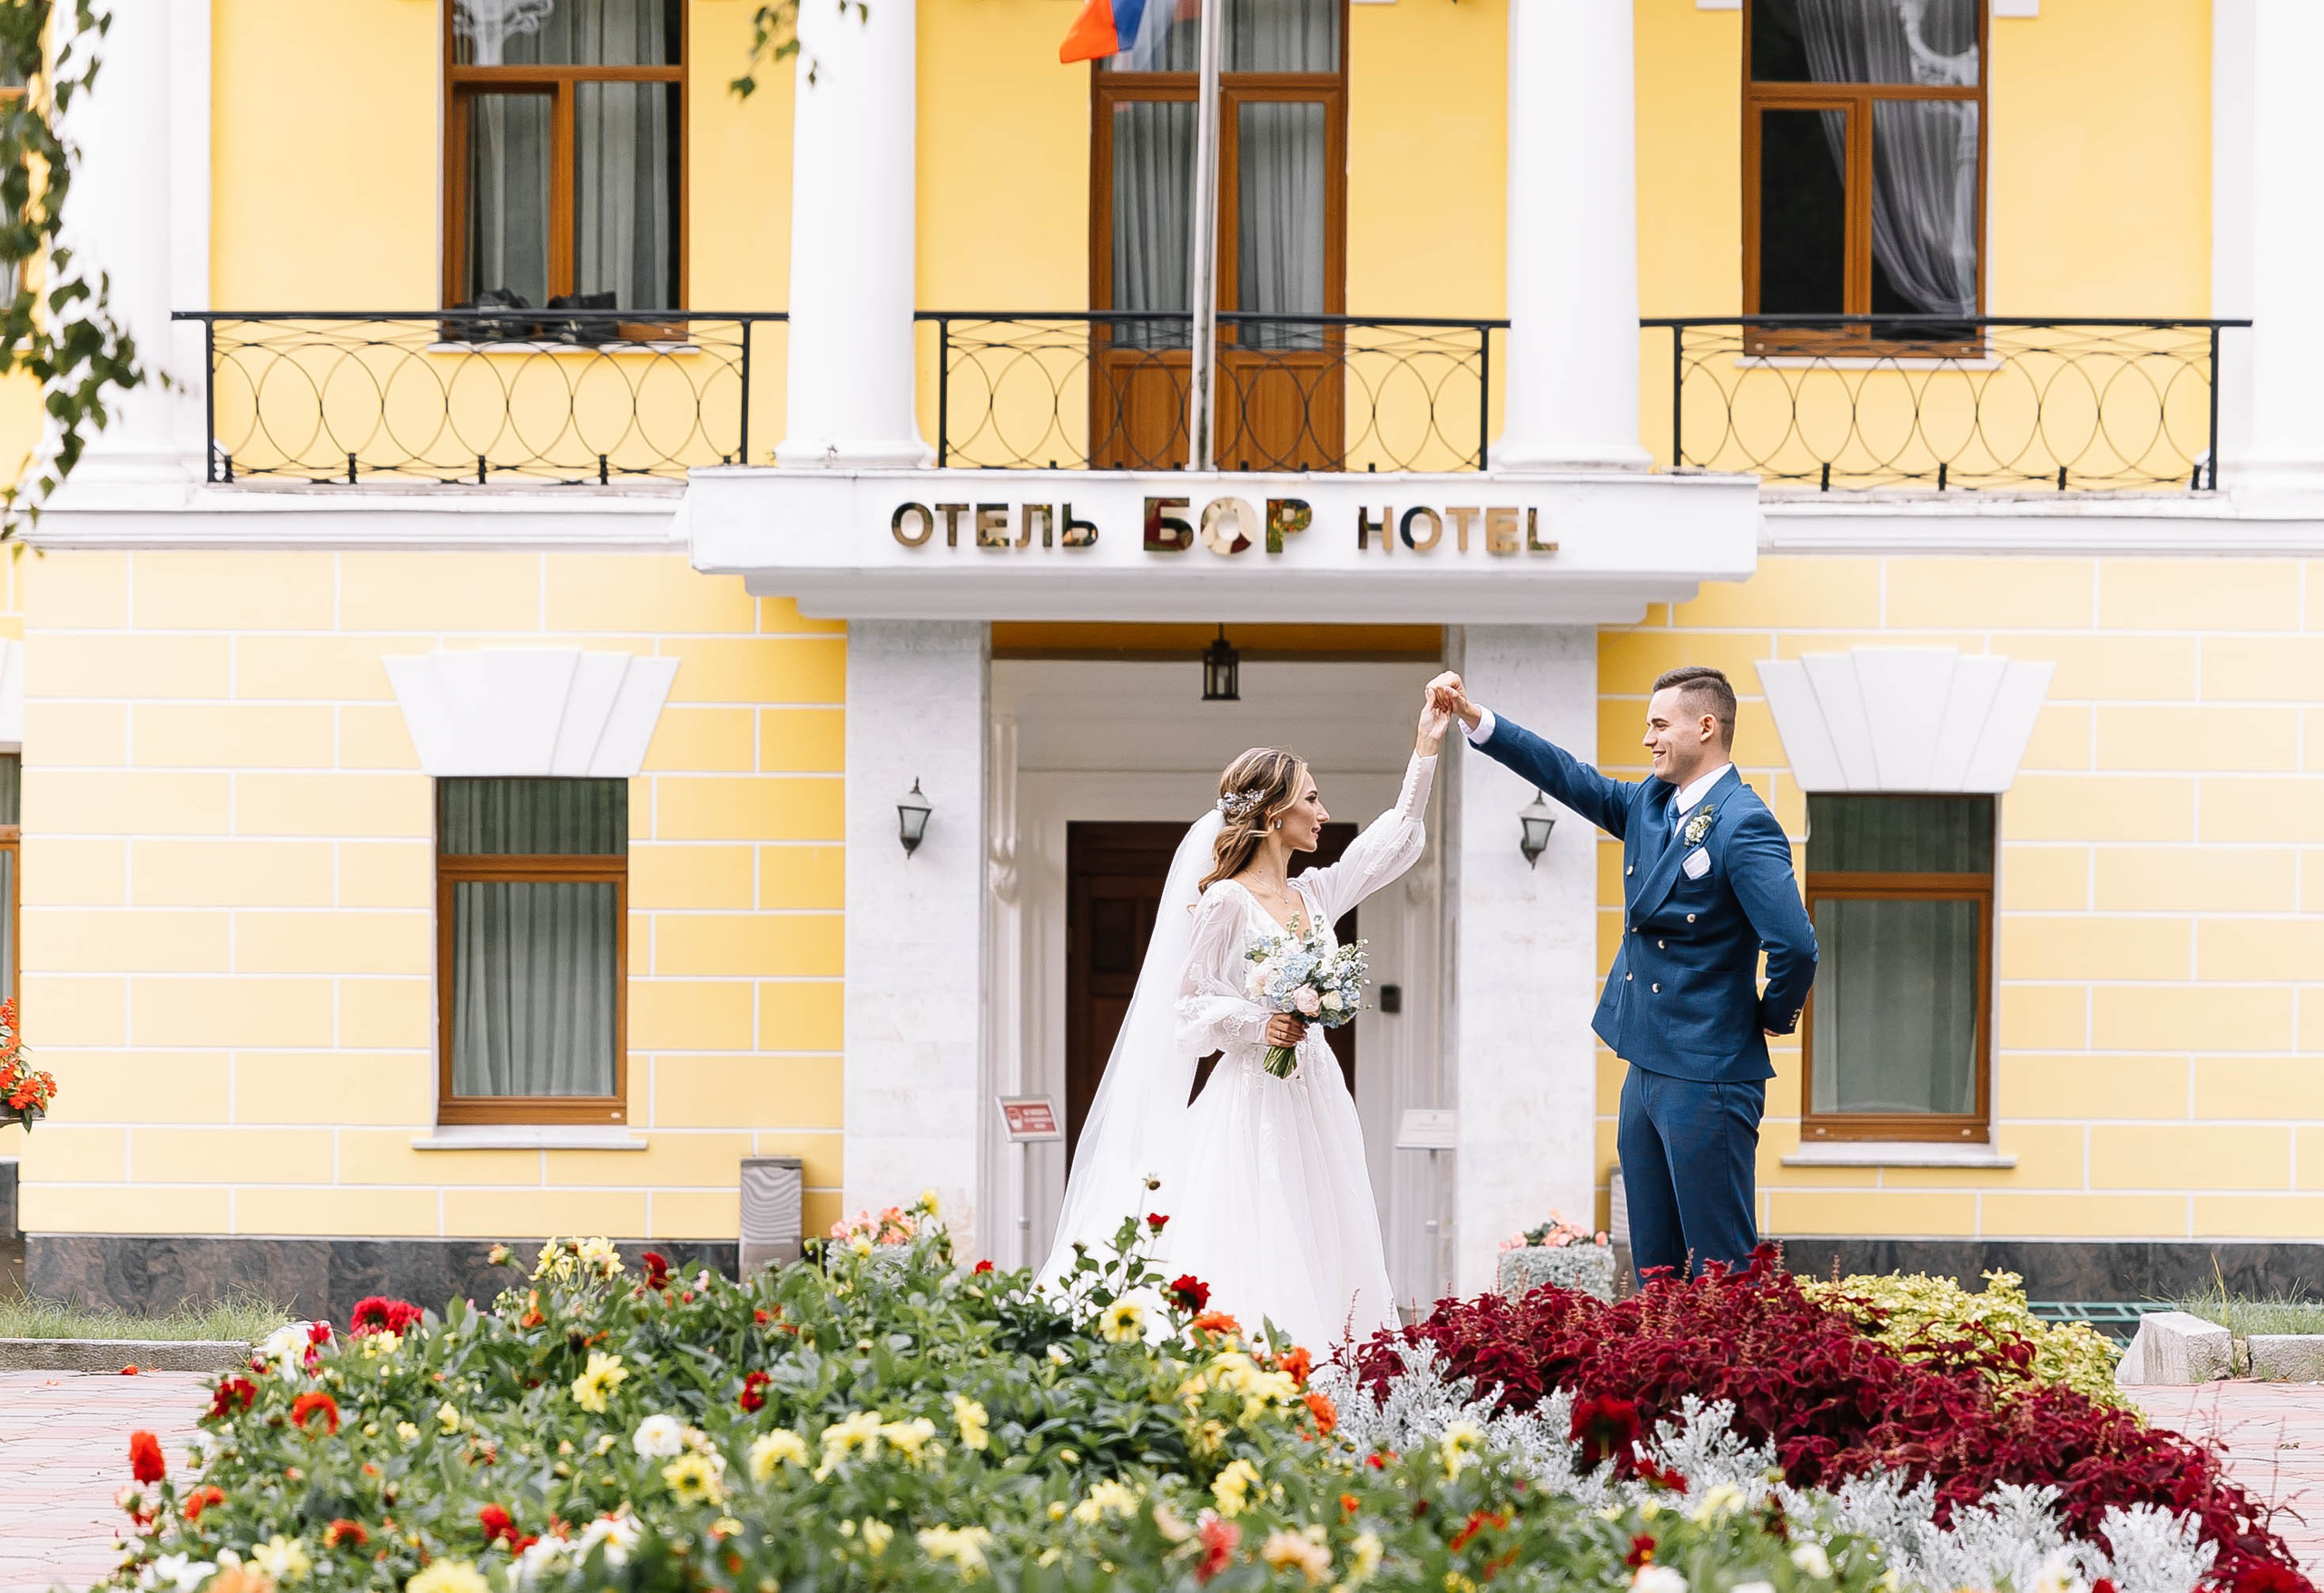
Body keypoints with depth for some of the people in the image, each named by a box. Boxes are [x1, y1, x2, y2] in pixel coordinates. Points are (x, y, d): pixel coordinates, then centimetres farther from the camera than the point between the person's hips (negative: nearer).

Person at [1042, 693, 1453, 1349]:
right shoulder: (1225, 902, -7)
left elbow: (1394, 839, 21)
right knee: (1251, 1268, -11)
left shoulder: (1313, 895, 12)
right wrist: (1259, 1026, -19)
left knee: (1324, 1262, 2)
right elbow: (1187, 1006, -6)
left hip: (1314, 1100, 7)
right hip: (1251, 1103, -7)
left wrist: (1426, 749, 20)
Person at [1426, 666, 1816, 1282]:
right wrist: (1475, 718, 8)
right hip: (1646, 1070, 9)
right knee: (1653, 1267, 13)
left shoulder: (1744, 826, -16)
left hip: (1707, 1078, -9)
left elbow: (1794, 945, -24)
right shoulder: (1649, 805, 10)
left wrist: (1776, 1015, -8)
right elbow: (1570, 778, 15)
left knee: (1719, 1267, -4)